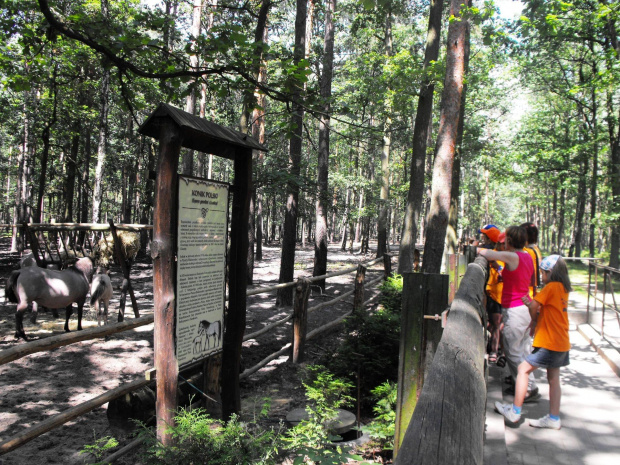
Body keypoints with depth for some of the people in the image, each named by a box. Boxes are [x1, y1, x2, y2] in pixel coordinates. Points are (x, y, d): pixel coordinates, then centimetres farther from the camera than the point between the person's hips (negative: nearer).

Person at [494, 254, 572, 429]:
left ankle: (515, 411, 2)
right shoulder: (563, 289, 12)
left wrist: (534, 320, 7)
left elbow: (534, 306, -12)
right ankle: (554, 418, 21)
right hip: (561, 343, 9)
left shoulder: (551, 287, -15)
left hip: (549, 343, -9)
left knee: (524, 369, -3)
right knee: (553, 378, 14)